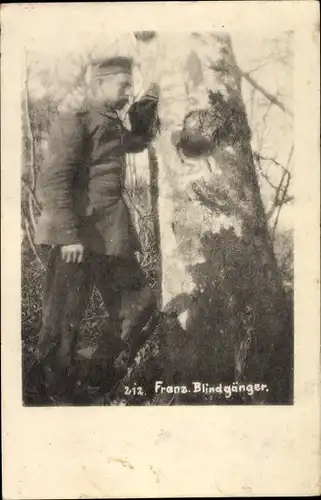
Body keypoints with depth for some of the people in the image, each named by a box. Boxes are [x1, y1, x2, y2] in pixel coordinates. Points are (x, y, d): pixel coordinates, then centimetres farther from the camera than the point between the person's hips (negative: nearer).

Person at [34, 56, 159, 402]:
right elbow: (53, 181, -18)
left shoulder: (112, 124, 16)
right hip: (78, 236, -9)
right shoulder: (74, 121, -10)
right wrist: (68, 235, -24)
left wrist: (147, 105, 19)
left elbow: (140, 141, 36)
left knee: (138, 302, 14)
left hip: (112, 234, 9)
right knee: (63, 320, 2)